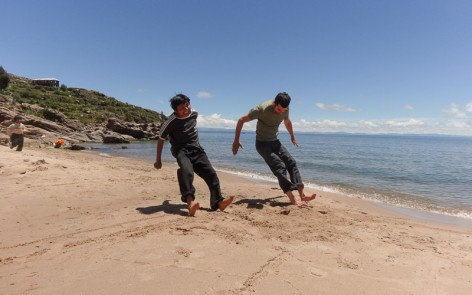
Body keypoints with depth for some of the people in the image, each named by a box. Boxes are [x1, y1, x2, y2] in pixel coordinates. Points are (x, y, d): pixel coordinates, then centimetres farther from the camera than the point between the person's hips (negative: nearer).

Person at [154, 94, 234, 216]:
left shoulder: (194, 113, 3)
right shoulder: (171, 121, -12)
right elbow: (161, 139, -1)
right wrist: (158, 160, 5)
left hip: (196, 149, 6)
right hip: (181, 150, -6)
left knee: (211, 173, -8)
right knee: (186, 171, -36)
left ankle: (218, 202, -9)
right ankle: (190, 202, -50)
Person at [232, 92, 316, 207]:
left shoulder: (285, 109, -6)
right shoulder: (262, 109, -24)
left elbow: (287, 122, 18)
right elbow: (241, 120, -17)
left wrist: (292, 137, 30)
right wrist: (236, 141, -15)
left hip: (275, 141, 6)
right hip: (262, 143, -6)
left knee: (291, 163, -8)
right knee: (280, 167, -20)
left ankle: (302, 195, -10)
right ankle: (293, 200, -22)